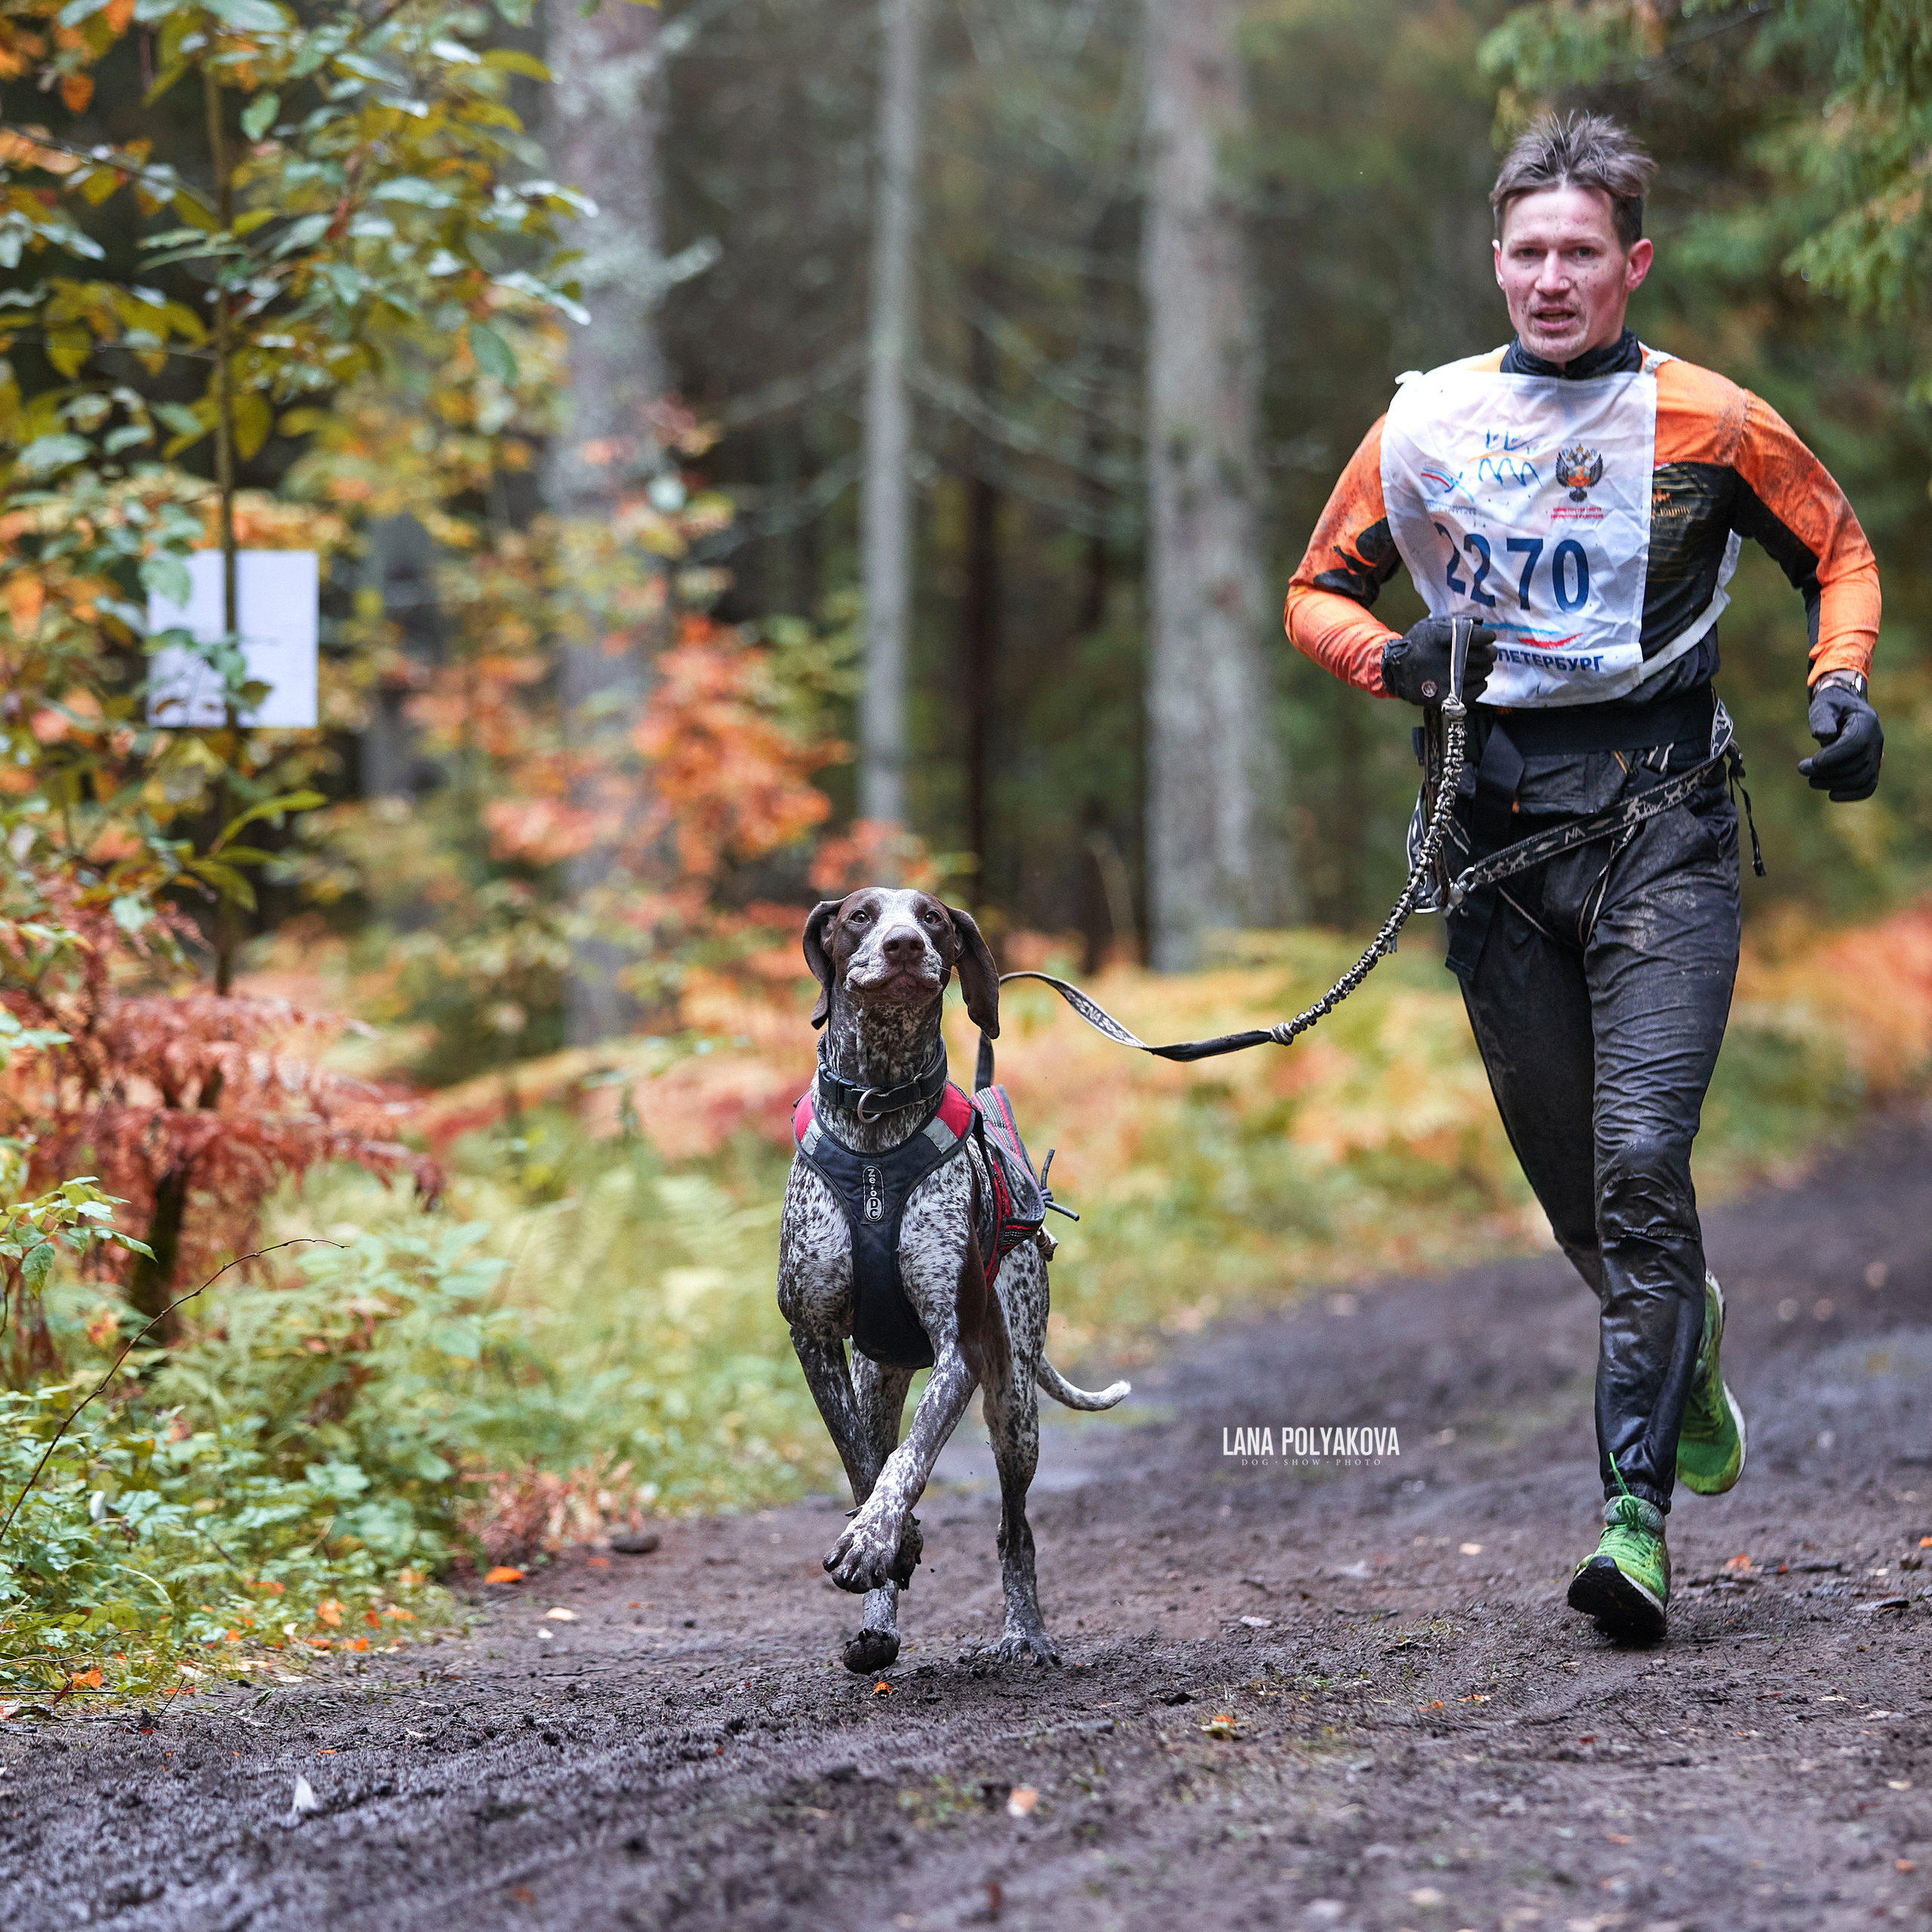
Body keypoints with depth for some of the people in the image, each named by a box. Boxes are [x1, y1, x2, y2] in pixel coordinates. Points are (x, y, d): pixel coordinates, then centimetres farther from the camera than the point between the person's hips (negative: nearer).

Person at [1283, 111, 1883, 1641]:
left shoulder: (1707, 423, -1)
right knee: (1573, 1183, 9)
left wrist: (1843, 687, -4)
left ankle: (1638, 1513, -15)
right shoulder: (1426, 426, 6)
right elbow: (1319, 592, 16)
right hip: (1494, 827, 3)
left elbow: (1838, 550, 14)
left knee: (1641, 1162, -15)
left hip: (1659, 827, -3)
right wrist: (1393, 657, -6)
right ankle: (1686, 1347, 41)